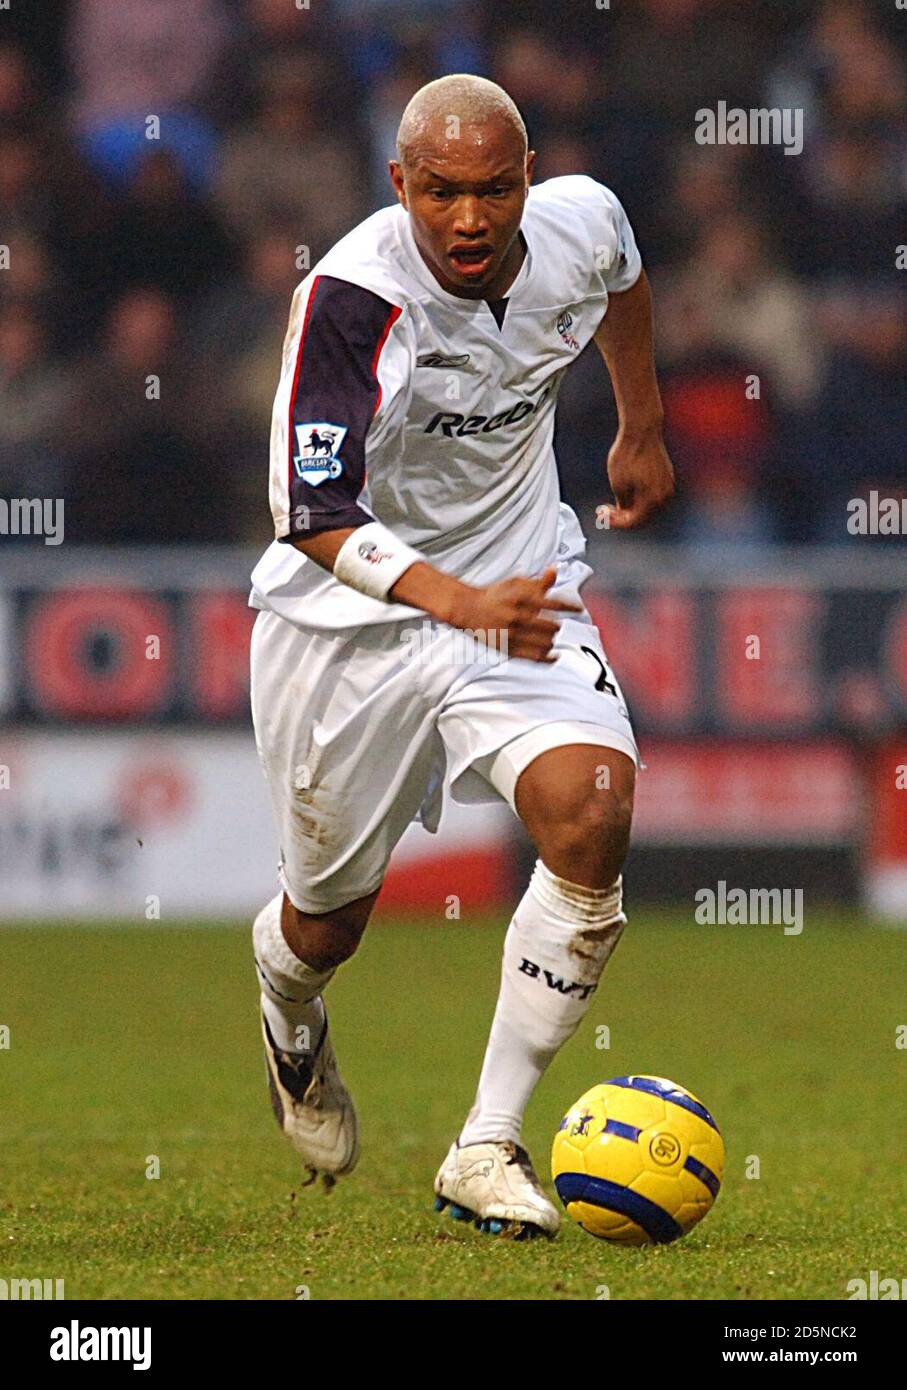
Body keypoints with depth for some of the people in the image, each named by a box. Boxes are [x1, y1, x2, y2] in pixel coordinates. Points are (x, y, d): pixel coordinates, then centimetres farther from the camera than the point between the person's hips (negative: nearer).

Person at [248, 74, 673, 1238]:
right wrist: (458, 599, -45)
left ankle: (487, 1146, -13)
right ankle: (290, 1016, 53)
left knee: (593, 815, -24)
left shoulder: (579, 227, -11)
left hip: (522, 591, 3)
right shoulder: (349, 298, -27)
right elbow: (312, 510, -32)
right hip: (351, 617, -3)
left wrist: (641, 428, 24)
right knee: (327, 921, 10)